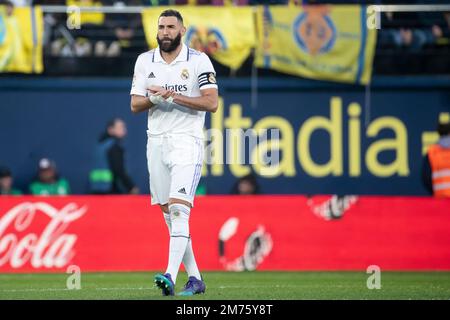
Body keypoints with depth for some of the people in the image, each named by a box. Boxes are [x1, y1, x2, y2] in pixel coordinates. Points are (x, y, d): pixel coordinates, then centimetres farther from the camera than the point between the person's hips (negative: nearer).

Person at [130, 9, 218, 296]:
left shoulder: (198, 61, -3)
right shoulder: (145, 61, 10)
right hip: (156, 141, 5)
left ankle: (171, 276, -28)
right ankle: (195, 278, 14)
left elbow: (212, 103, -9)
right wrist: (153, 98, -14)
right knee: (169, 215, 7)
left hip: (187, 141, -5)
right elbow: (135, 105, 7)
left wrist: (176, 96, -19)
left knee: (178, 210, -18)